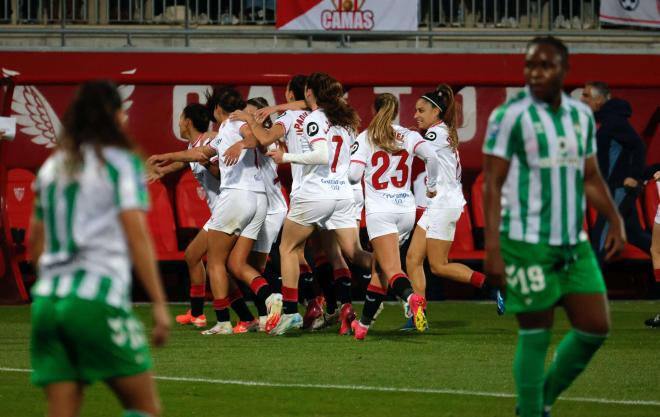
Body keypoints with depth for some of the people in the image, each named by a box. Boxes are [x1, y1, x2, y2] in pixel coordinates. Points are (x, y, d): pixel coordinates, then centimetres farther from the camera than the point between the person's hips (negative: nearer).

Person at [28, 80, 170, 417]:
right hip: (99, 298, -6)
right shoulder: (121, 162, -1)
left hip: (46, 299, 6)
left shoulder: (51, 167, 17)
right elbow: (136, 237, -8)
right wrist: (159, 304, -7)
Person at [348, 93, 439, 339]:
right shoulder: (409, 136, 7)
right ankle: (364, 324, 22)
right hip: (406, 210, 4)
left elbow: (354, 176, -7)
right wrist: (431, 186, 5)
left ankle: (411, 297, -46)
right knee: (379, 267, 18)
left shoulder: (365, 138, 2)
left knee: (391, 270, -14)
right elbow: (431, 157, -10)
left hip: (380, 211, -4)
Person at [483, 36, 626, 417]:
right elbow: (492, 184, -11)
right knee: (536, 334, -3)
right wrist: (493, 248, -17)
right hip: (528, 243, -6)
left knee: (596, 327, 4)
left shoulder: (581, 115, 10)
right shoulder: (510, 117, -9)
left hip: (574, 243, 6)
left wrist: (615, 221, 6)